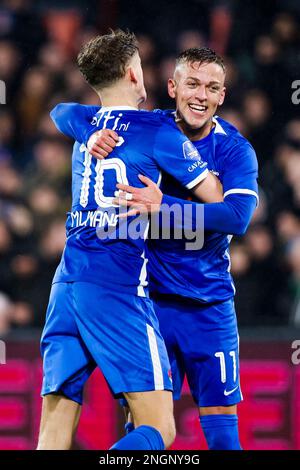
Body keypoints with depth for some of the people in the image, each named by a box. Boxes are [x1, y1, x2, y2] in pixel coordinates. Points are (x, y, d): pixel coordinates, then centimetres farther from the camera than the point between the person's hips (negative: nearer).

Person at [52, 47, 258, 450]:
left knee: (222, 427, -1)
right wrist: (91, 133, -21)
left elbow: (237, 217, -21)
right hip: (151, 301, 1)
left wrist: (163, 205, -33)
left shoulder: (236, 151, -5)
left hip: (210, 307, 0)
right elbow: (67, 112, 2)